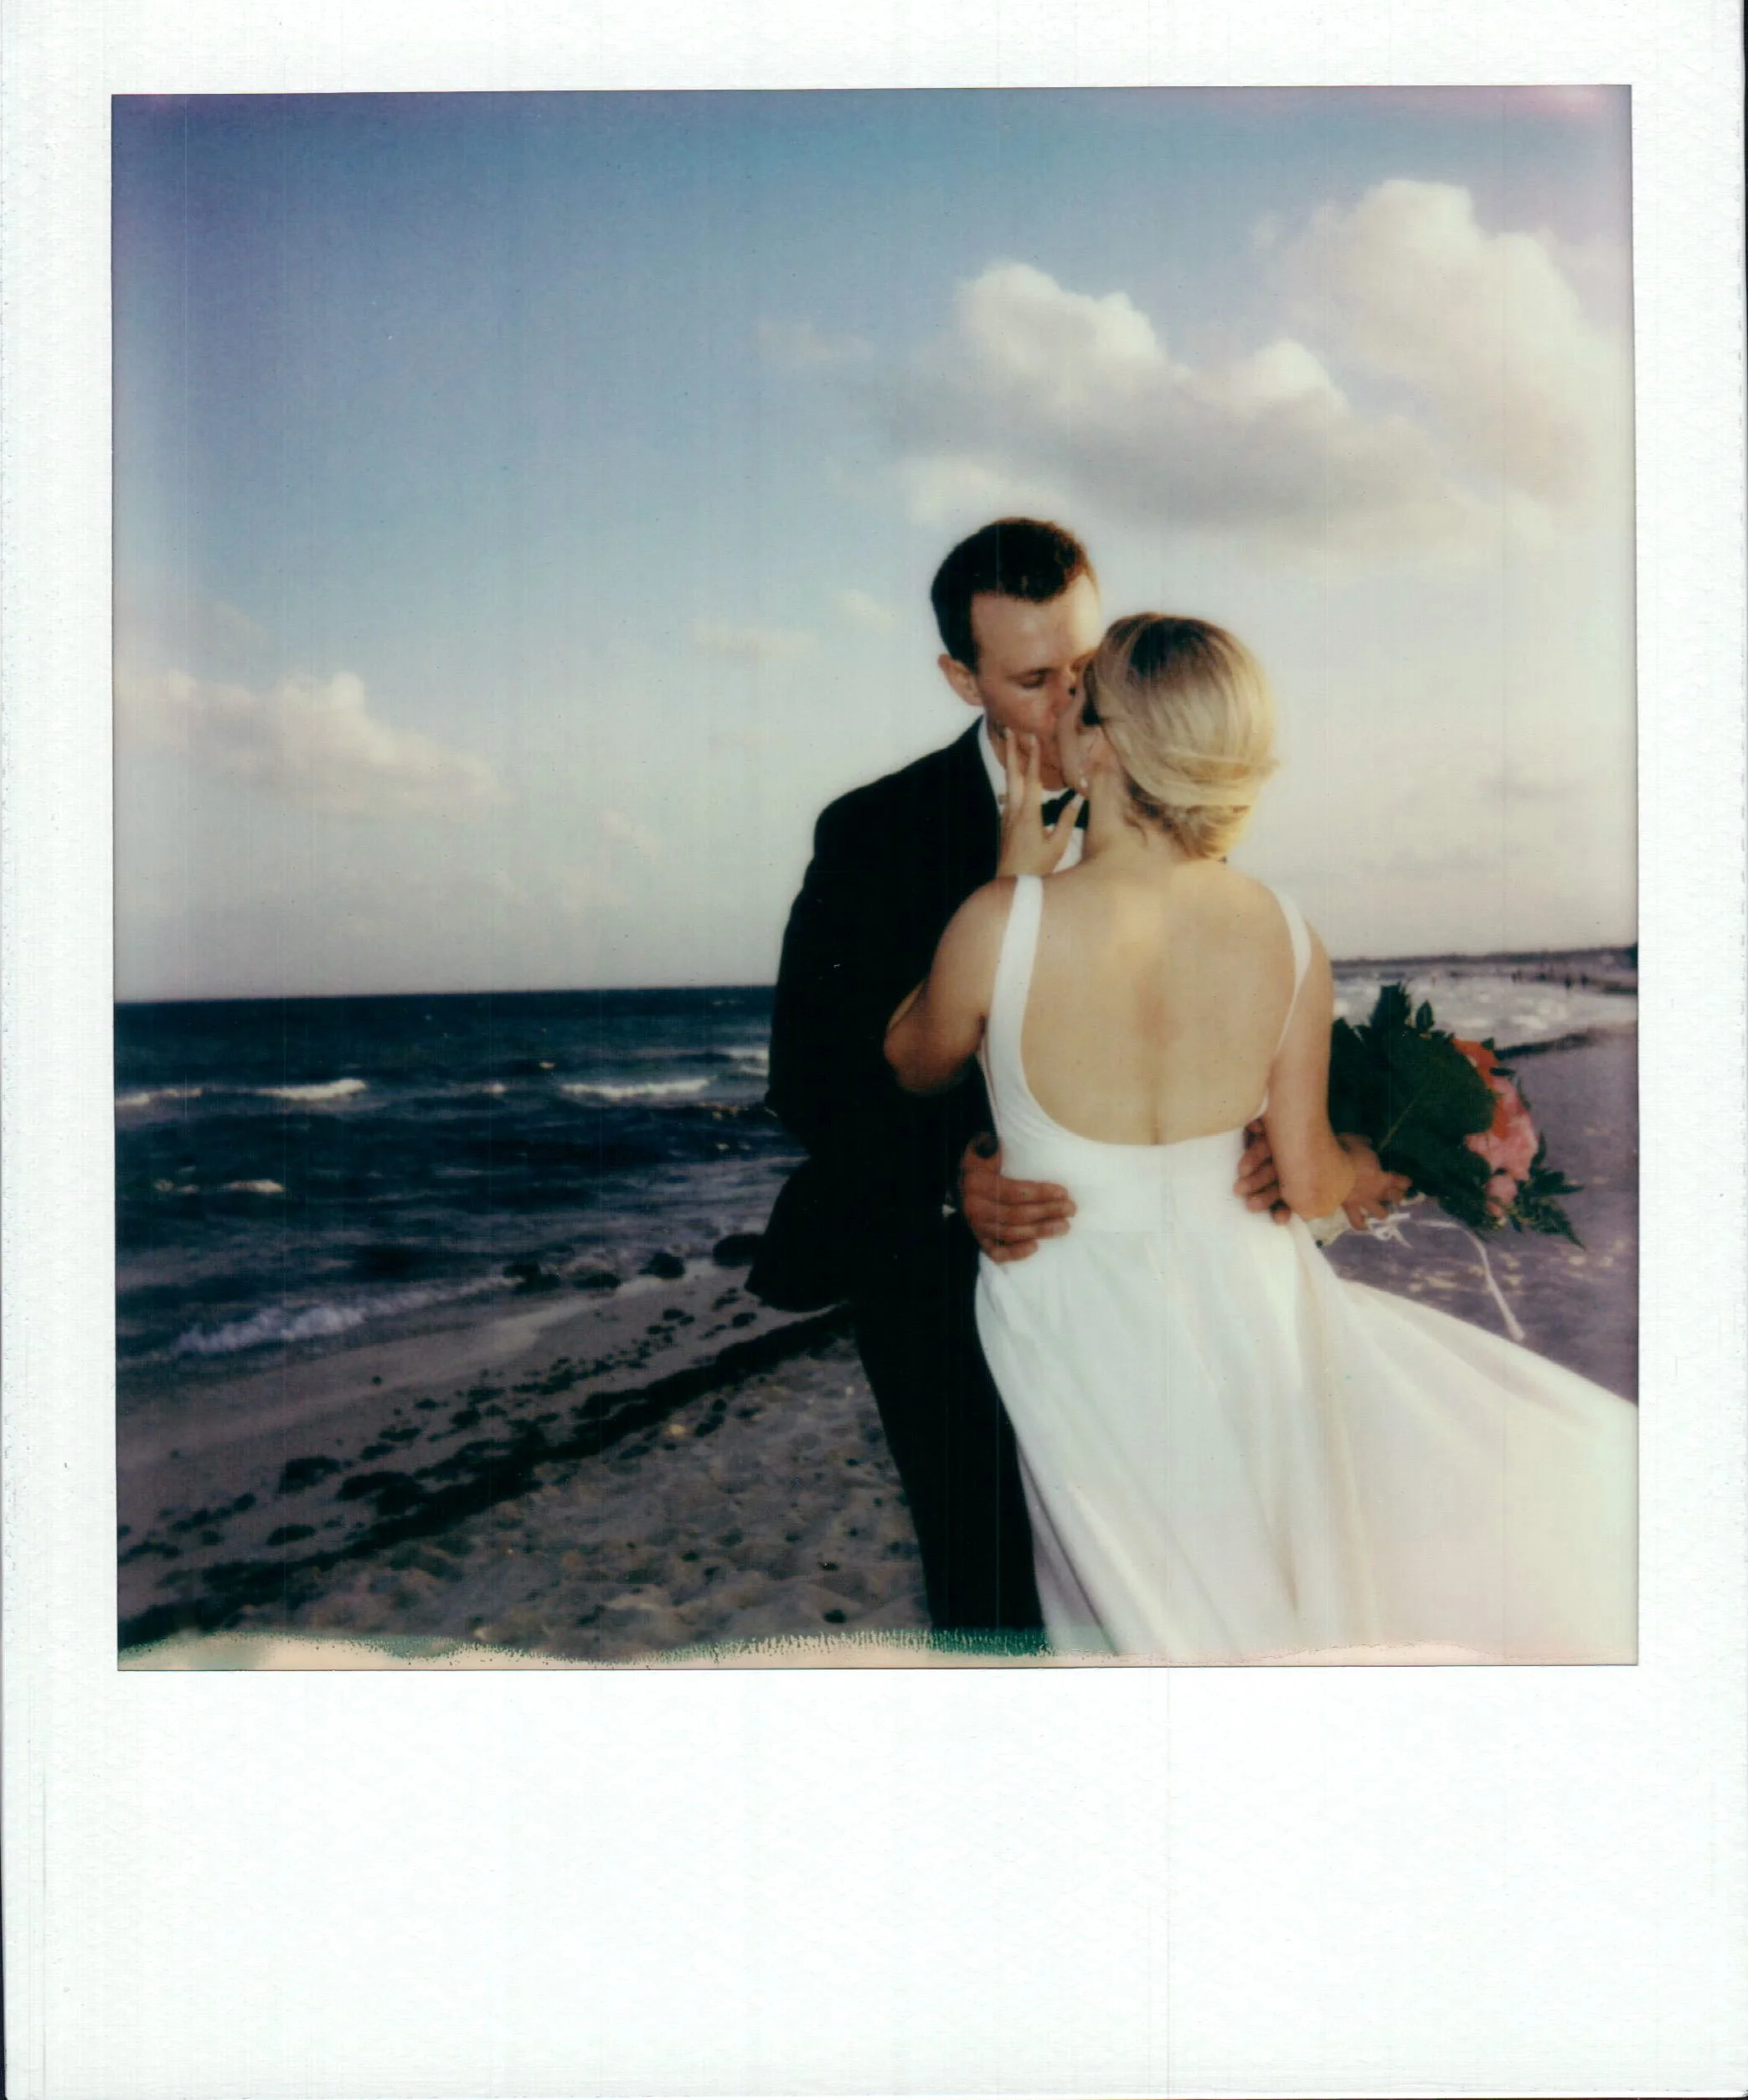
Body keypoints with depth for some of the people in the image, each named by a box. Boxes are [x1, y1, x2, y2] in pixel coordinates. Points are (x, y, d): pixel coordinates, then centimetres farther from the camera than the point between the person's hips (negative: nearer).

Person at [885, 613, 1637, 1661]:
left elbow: (913, 1063, -2)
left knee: (1136, 1605, 22)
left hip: (1080, 1328, -2)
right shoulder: (1287, 937, -14)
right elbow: (1310, 1182, -6)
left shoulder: (1005, 924, -25)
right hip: (1245, 1306, 2)